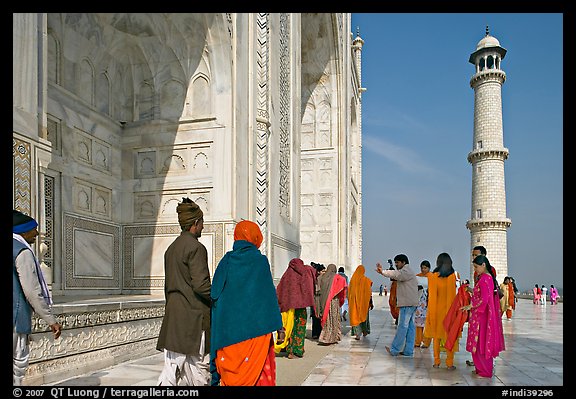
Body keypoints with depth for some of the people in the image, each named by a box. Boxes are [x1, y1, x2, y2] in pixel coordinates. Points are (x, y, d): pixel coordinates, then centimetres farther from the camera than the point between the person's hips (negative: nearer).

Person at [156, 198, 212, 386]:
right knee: (200, 367, 3)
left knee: (173, 367, 9)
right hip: (193, 316, -8)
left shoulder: (171, 248, 14)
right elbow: (201, 285, -19)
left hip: (173, 315, 8)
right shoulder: (196, 247, -13)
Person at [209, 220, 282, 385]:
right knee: (256, 371, 3)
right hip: (255, 326, -3)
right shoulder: (260, 261, -4)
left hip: (227, 326, 4)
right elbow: (269, 293, -5)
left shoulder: (226, 261, 4)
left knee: (229, 370, 10)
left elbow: (214, 293, 6)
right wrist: (277, 325, -1)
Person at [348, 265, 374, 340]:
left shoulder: (352, 279, -3)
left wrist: (349, 302, 14)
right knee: (364, 315, 18)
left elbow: (349, 291, 4)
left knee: (355, 316, 4)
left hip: (354, 302, 1)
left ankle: (357, 334, -3)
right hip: (363, 301, -1)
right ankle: (365, 331, 30)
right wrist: (371, 303, 2)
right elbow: (369, 292, -6)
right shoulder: (366, 280, -8)